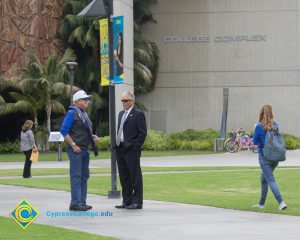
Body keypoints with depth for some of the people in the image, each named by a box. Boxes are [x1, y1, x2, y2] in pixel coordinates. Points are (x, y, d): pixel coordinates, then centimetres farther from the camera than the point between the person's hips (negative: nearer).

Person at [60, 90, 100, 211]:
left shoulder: (84, 114, 17)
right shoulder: (72, 113, -10)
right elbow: (64, 131, -15)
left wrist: (93, 137, 7)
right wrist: (73, 145, -19)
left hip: (85, 150, 9)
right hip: (76, 150, -9)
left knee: (84, 176, 11)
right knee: (76, 176, -8)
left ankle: (82, 202, 16)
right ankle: (75, 203, -8)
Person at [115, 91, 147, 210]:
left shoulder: (138, 114, -6)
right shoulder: (121, 114, 18)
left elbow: (143, 133, -10)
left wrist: (135, 146, -14)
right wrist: (117, 144, 10)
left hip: (132, 150, -8)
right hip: (120, 150, 8)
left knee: (135, 177, -3)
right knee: (124, 177, 11)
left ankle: (137, 202, -1)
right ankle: (126, 201, 18)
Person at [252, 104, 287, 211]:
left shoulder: (259, 126, -13)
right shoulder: (275, 124, 2)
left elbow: (255, 142, -5)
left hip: (264, 157, -6)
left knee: (271, 180, -6)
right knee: (263, 179, 20)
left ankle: (281, 202, -20)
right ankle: (261, 203, 27)